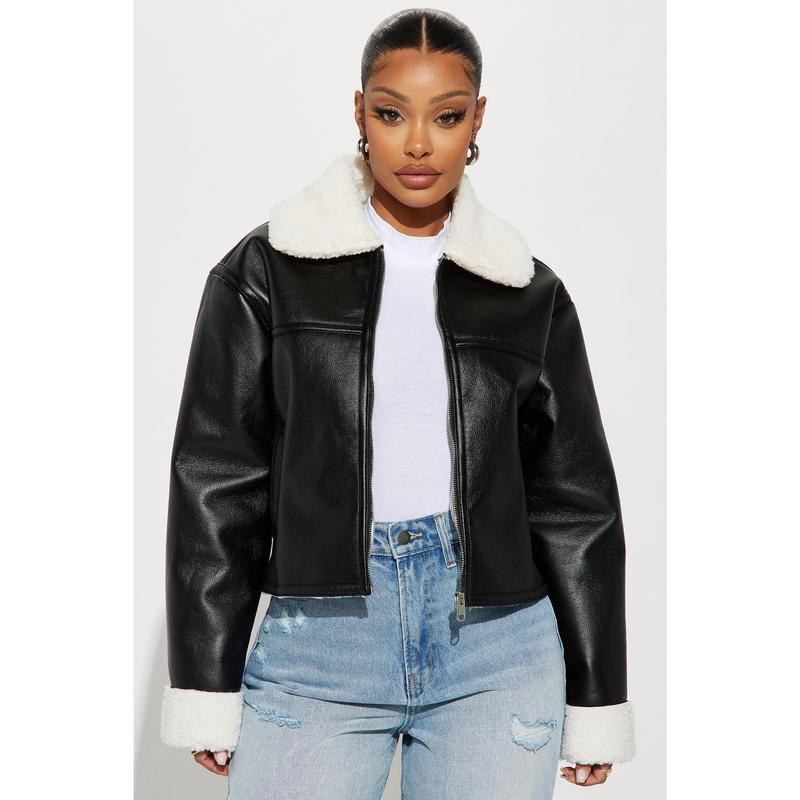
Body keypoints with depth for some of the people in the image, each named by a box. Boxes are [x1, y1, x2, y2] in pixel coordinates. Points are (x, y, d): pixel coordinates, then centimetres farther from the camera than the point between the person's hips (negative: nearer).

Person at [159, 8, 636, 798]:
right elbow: (215, 485, 1)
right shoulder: (266, 272, 2)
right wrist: (207, 688, -1)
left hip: (497, 658, 2)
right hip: (317, 651, -1)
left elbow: (574, 501, 10)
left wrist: (596, 703, 10)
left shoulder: (530, 294, 6)